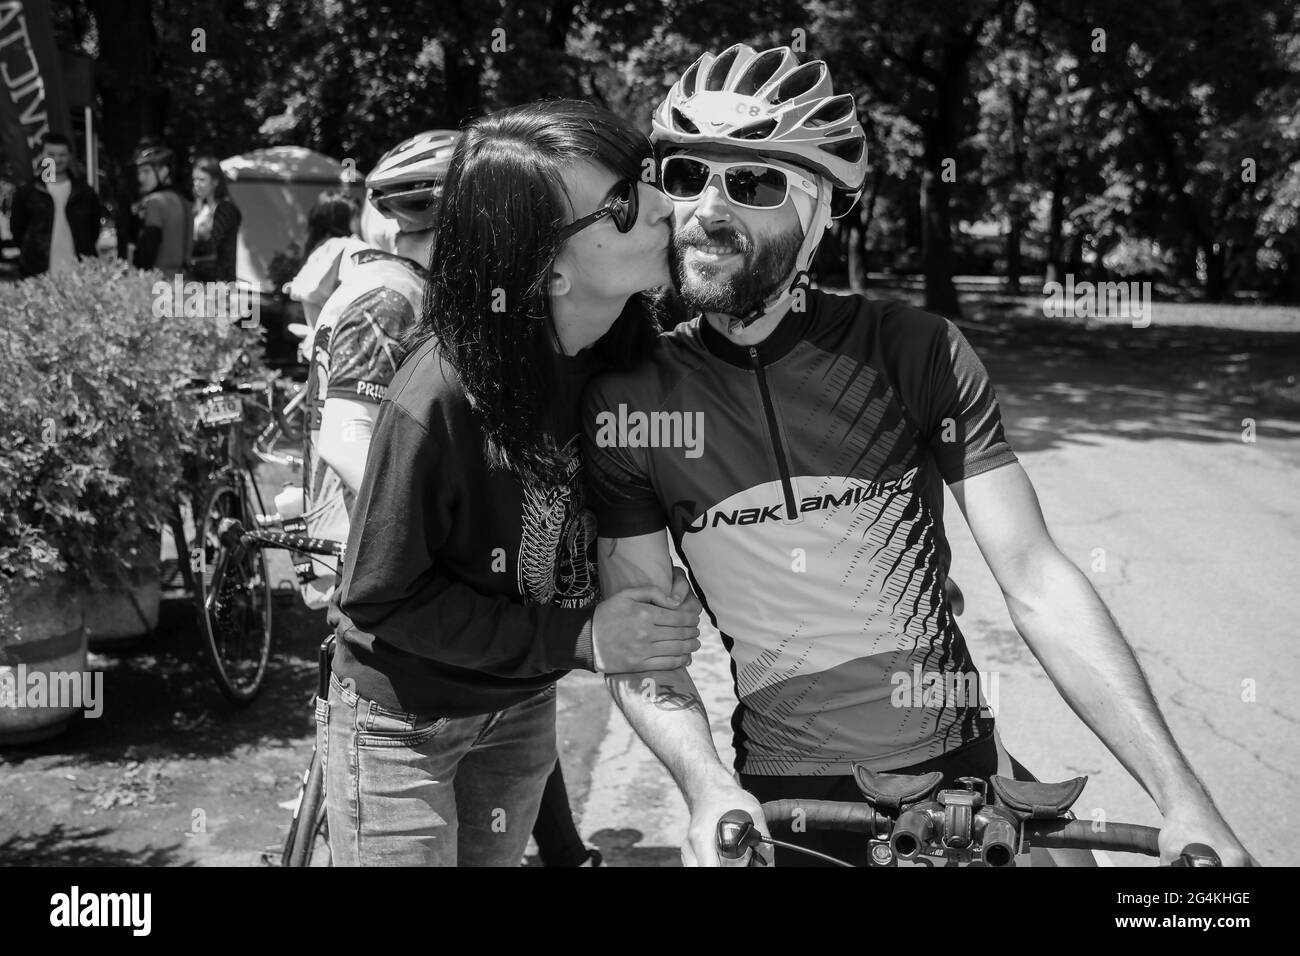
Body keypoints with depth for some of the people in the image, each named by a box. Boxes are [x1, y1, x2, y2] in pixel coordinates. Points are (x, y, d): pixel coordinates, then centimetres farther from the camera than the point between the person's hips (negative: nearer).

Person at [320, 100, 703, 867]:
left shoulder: (624, 354, -14)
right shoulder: (442, 393, -32)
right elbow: (383, 598, -21)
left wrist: (656, 608, -19)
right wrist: (577, 638, -25)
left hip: (524, 709, 6)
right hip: (403, 725, -5)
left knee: (497, 855, 24)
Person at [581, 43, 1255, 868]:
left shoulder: (916, 352, -10)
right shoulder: (628, 400, -7)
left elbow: (1037, 583, -10)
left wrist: (1184, 798, -15)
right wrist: (708, 787, -21)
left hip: (964, 766, 0)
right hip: (784, 801, 0)